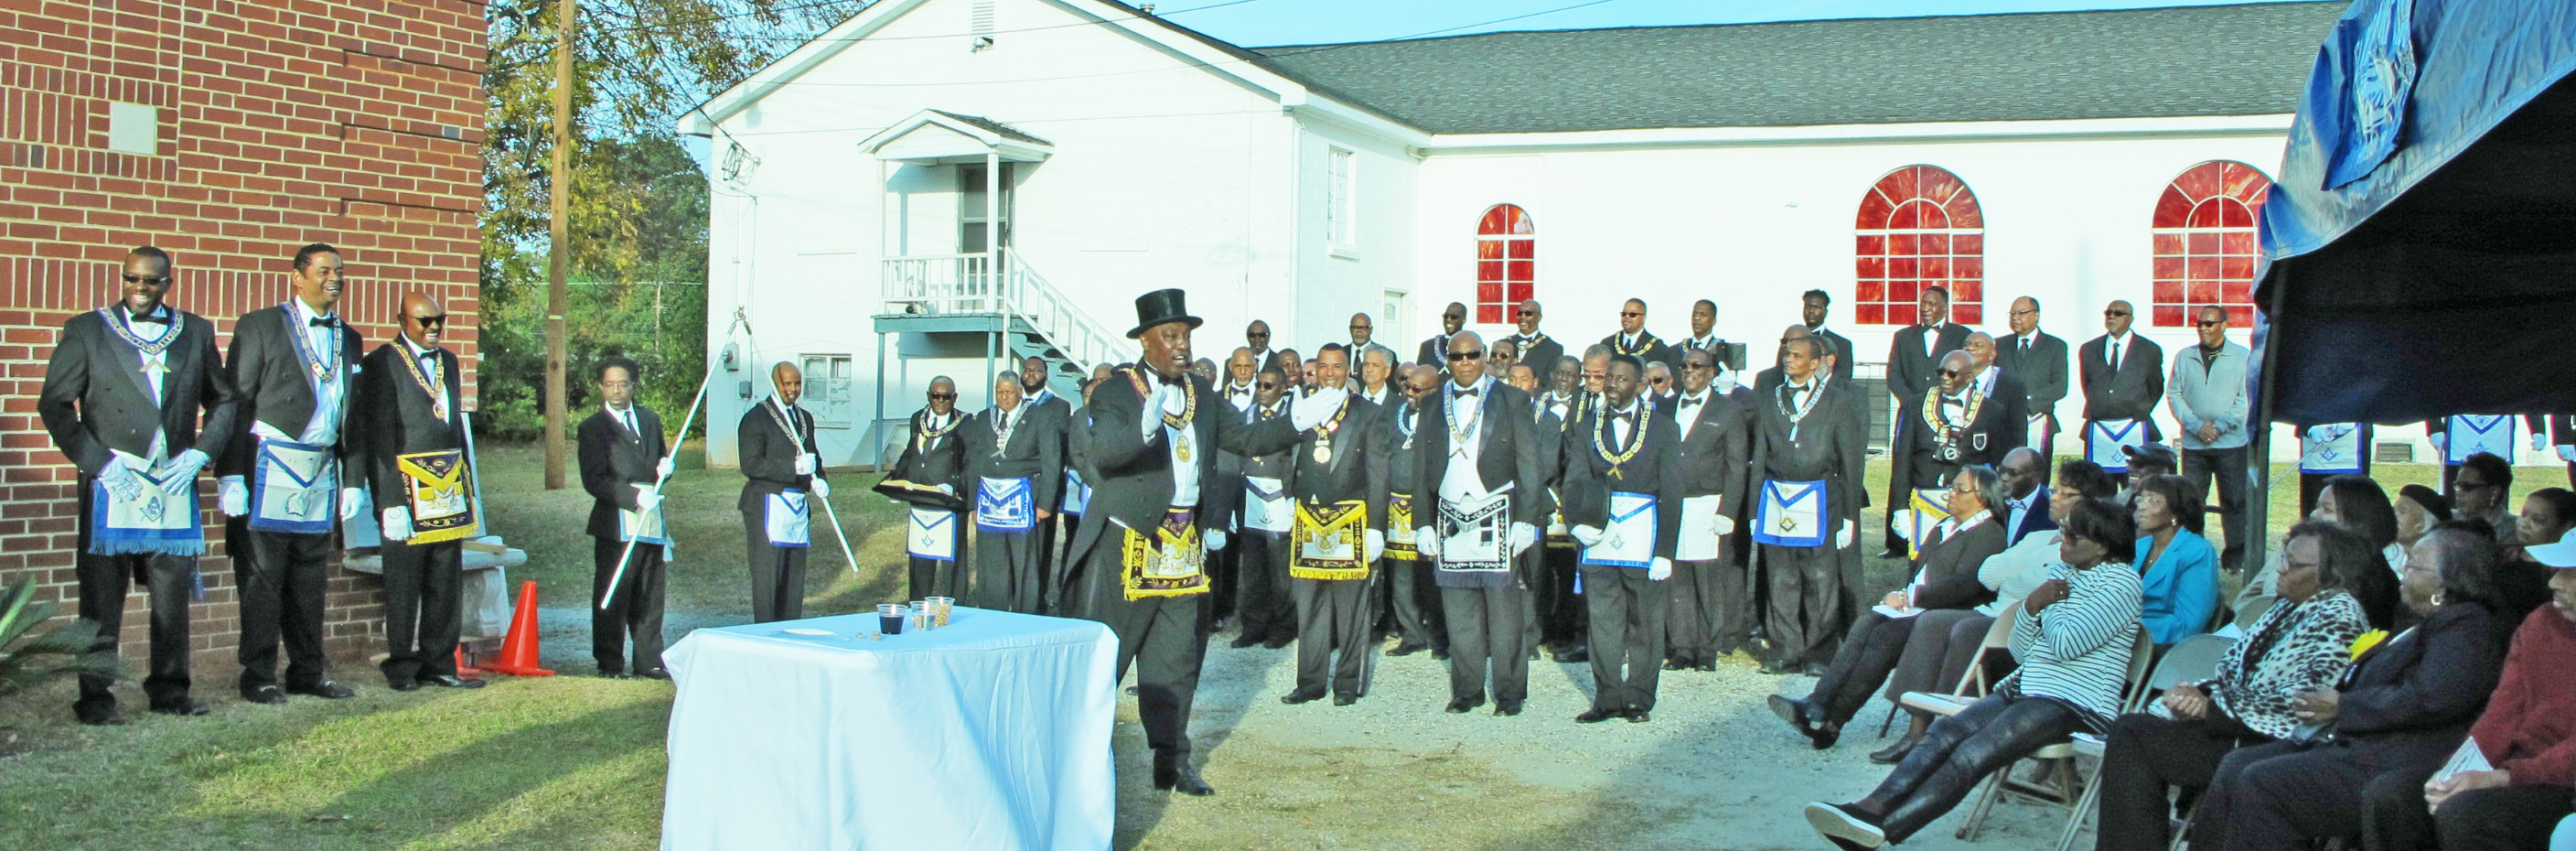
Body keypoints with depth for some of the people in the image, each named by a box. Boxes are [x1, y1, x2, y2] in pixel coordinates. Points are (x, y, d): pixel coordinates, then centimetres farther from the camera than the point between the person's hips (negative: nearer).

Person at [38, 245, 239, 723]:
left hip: (175, 483, 2)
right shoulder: (87, 330, 4)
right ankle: (94, 697, 6)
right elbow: (54, 404, 1)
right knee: (102, 598, 0)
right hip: (112, 483, -2)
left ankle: (170, 690, 16)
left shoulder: (196, 332, 11)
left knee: (174, 593, 6)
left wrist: (200, 453, 1)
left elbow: (223, 401, 15)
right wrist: (98, 462, -8)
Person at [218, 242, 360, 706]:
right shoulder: (260, 326, -1)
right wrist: (230, 476, -12)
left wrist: (353, 480, 12)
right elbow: (234, 404, -6)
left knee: (310, 578, 11)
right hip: (270, 466, -5)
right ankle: (259, 677, 6)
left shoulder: (349, 339, 15)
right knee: (261, 576, 0)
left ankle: (308, 671, 18)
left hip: (322, 472, 5)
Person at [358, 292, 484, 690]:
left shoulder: (448, 361, 17)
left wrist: (467, 488, 16)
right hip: (408, 488, -6)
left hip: (449, 488, 6)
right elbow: (376, 437, -9)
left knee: (446, 585, 8)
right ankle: (401, 667, 11)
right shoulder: (382, 363, -4)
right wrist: (390, 499, -15)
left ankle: (438, 665, 15)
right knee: (403, 585, 1)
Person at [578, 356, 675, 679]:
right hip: (616, 524, -5)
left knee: (650, 596, 7)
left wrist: (665, 468, 2)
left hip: (652, 519, 5)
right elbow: (593, 482, -8)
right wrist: (634, 496, -19)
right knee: (613, 597, -2)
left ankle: (649, 661, 13)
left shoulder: (650, 419, 16)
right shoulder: (592, 428, 0)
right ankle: (610, 663, 6)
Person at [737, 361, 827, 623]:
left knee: (795, 579, 9)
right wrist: (793, 467, -23)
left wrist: (819, 481, 4)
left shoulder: (804, 418, 17)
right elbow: (751, 465, -14)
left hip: (799, 505, 7)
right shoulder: (756, 417, -5)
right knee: (767, 577, -7)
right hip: (767, 505, -7)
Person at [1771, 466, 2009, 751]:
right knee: (1865, 624, -20)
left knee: (1884, 636, -28)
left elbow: (1963, 584, -15)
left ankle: (1831, 720, -30)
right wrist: (1901, 596, 3)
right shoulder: (1944, 530, 25)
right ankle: (1818, 702, -33)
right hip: (1914, 608, 8)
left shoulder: (1989, 534, -4)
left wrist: (1908, 597, -13)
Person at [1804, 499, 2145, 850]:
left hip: (2075, 703, -8)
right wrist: (2033, 604, 1)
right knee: (1945, 733, -17)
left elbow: (2065, 643, -18)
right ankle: (1870, 807, -33)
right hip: (2024, 689, 8)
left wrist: (2047, 603, 1)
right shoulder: (2062, 571, 18)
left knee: (1975, 752, -26)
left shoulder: (2121, 583, -7)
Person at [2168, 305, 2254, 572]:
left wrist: (2220, 425, -11)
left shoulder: (2243, 357, 3)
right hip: (2193, 443, 2)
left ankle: (2235, 557, 6)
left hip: (2231, 442, -2)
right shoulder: (2184, 357, 10)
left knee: (2235, 500, -1)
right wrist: (2197, 425, -8)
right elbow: (2174, 394, 6)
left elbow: (2247, 397, -2)